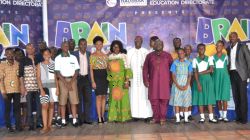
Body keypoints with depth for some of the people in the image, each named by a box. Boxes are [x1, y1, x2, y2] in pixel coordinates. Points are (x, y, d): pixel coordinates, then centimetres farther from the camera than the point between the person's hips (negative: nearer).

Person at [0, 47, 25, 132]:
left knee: (17, 108, 5)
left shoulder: (18, 64, 6)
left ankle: (18, 125, 12)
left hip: (17, 90, 2)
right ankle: (9, 126, 10)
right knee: (8, 108, 4)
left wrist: (22, 89, 2)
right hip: (7, 91, -2)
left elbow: (20, 77, 8)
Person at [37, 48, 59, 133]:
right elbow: (38, 78, 0)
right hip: (44, 87, -2)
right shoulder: (40, 65, 5)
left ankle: (49, 125, 10)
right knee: (44, 106, -11)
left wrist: (57, 88, 2)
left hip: (53, 86, 2)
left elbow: (55, 77, 10)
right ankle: (45, 127, -13)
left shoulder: (53, 64, 10)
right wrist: (41, 89, -10)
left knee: (51, 105, 4)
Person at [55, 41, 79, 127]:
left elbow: (76, 71, 5)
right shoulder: (58, 58, 3)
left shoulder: (73, 57, 10)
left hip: (72, 80, 2)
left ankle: (74, 120, 2)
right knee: (62, 101, -1)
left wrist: (71, 82, -7)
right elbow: (57, 72, -2)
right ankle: (63, 121, 4)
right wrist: (66, 83, -10)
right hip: (62, 80, -2)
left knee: (74, 100, -1)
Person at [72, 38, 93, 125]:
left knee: (88, 99, 4)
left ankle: (87, 118, 12)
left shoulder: (89, 54, 7)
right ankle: (80, 119, 11)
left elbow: (91, 67, 9)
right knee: (79, 99, 3)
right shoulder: (74, 54, -3)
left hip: (87, 78, 3)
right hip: (78, 79, -3)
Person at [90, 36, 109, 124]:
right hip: (97, 76, -5)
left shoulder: (105, 55, 13)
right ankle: (99, 118, -3)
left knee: (104, 96, 6)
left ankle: (103, 116, 14)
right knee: (99, 97, -7)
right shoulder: (92, 56, -1)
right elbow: (91, 69, -5)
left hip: (104, 76, 5)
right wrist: (93, 81, -11)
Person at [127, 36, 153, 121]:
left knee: (144, 95, -4)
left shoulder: (145, 52, 2)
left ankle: (146, 114, 0)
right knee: (134, 95, 1)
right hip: (133, 77, 2)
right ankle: (135, 114, 7)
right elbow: (128, 65, 5)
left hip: (143, 77, -1)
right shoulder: (130, 52, 6)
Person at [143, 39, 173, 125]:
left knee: (164, 99, -1)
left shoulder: (167, 56, 6)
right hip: (153, 82, 1)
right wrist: (146, 80, 3)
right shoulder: (149, 56, 6)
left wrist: (171, 79, 5)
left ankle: (162, 118, 10)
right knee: (153, 99, 2)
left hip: (164, 81, -1)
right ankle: (156, 117, 15)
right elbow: (145, 68, 9)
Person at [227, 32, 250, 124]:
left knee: (242, 96, -4)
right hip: (232, 74, 5)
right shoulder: (228, 49, 13)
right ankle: (238, 116, 12)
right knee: (235, 96, 6)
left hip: (241, 73, -5)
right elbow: (228, 61, 13)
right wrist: (228, 73, 0)